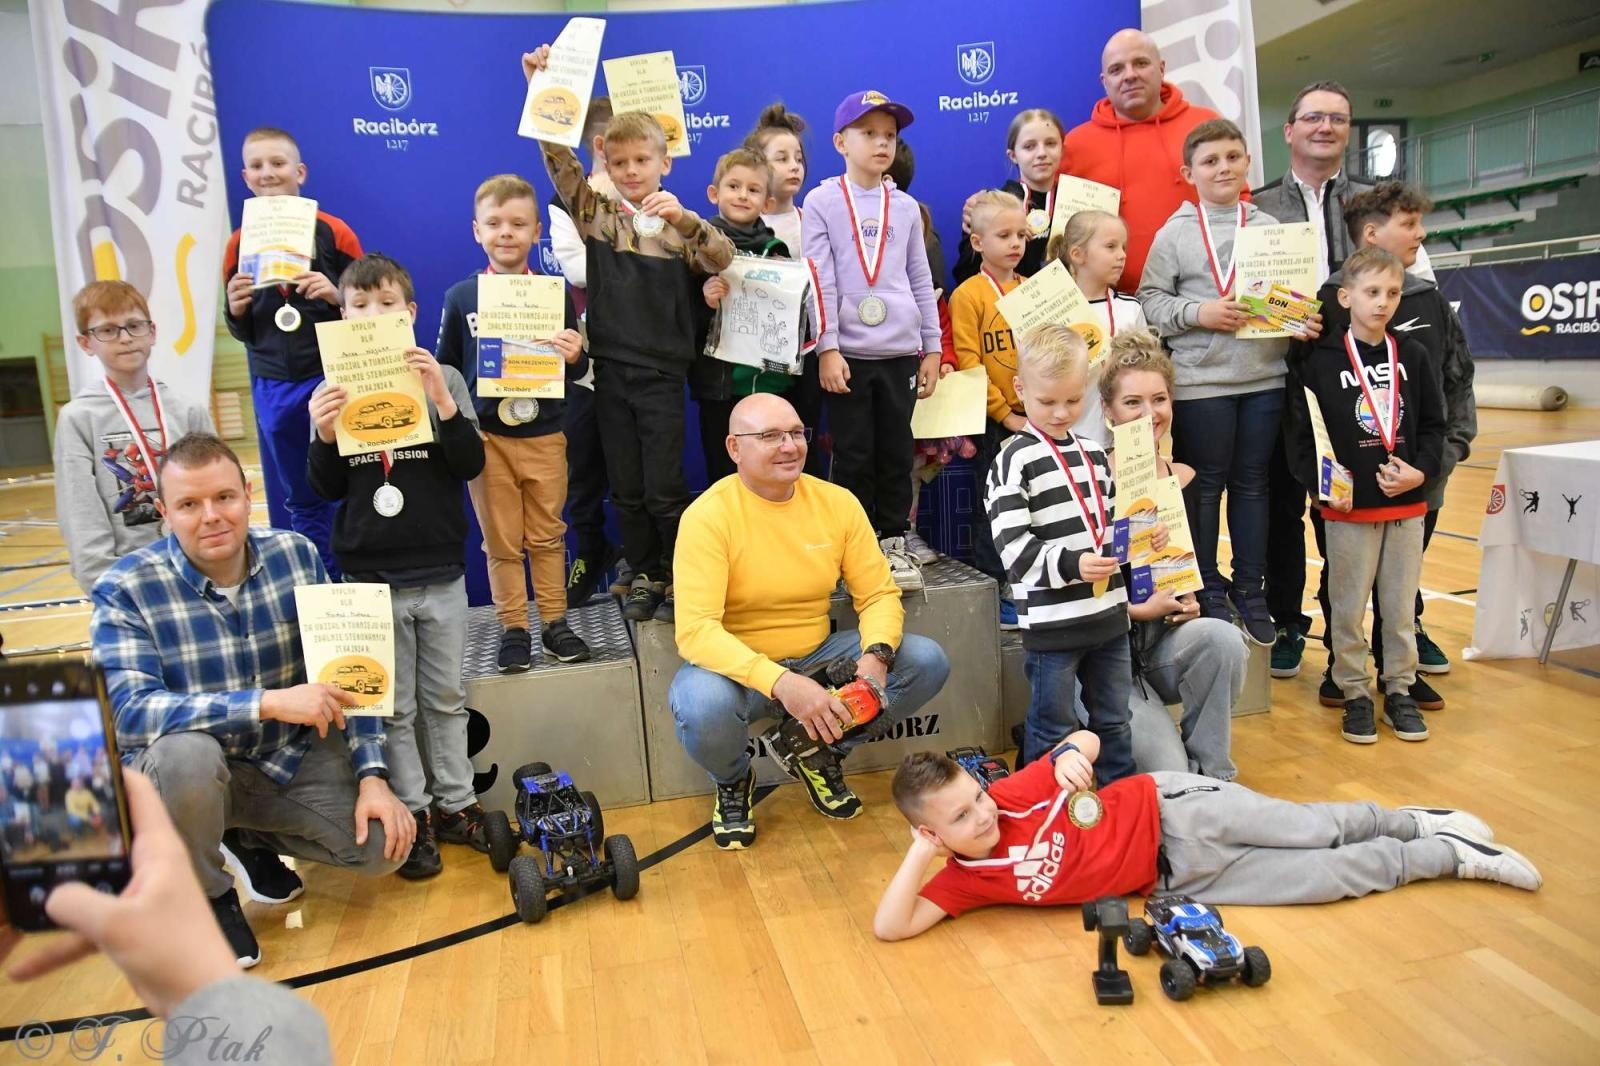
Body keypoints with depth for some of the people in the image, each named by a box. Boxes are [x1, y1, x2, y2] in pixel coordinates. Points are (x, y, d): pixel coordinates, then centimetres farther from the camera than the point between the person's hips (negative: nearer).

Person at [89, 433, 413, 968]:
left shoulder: (297, 555, -8)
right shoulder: (126, 589, -16)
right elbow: (128, 710, -29)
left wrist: (373, 777, -14)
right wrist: (269, 703, -38)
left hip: (293, 757, 3)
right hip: (188, 769, -3)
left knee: (385, 846, -13)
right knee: (187, 750, -37)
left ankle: (248, 838, 17)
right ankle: (204, 897, -6)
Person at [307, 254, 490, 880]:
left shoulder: (442, 380, -1)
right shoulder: (334, 391, 1)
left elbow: (471, 465, -10)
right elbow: (326, 489, 1)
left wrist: (443, 402, -24)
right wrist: (324, 437, -18)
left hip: (442, 574, 0)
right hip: (370, 579, 0)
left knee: (446, 699, 12)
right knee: (392, 708, 9)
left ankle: (455, 805, 25)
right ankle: (414, 815, 21)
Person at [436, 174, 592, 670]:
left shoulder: (555, 292, -1)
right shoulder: (460, 297, -1)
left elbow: (577, 368, 4)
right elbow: (445, 369, 5)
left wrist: (573, 357, -19)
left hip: (545, 434, 0)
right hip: (485, 436, 0)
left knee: (547, 536, 11)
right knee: (501, 542, 9)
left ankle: (554, 622, 23)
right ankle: (513, 628, 20)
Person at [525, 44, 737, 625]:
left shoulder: (680, 224, 0)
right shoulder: (597, 213, 7)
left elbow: (721, 258, -18)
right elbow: (559, 157, -4)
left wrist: (683, 218, -35)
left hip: (662, 371, -3)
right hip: (610, 366, 3)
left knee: (664, 488, -1)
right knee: (624, 487, 9)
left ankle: (680, 579, 17)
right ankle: (645, 576, 24)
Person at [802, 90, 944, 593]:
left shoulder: (905, 207, 12)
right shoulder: (822, 201, 2)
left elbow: (921, 281, 13)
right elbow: (819, 280, -4)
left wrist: (932, 348, 9)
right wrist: (827, 348, -11)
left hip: (900, 352, 3)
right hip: (848, 353, -3)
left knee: (896, 452, 6)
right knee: (854, 454, 2)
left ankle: (893, 543, 17)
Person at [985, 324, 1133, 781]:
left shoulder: (1093, 454, 11)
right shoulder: (1014, 462, -11)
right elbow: (1014, 548, -18)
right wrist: (1071, 565, -30)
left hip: (1109, 613, 7)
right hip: (1051, 623, -6)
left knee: (1114, 721, 20)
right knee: (1052, 730, 8)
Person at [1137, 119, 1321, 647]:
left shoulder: (1269, 227, 9)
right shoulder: (1174, 233, 0)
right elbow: (1150, 300, -3)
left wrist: (1305, 321, -7)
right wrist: (1199, 313, -16)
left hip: (1265, 377, 3)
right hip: (1200, 381, -3)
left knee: (1252, 484, 11)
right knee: (1204, 486, 6)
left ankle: (1250, 590, 23)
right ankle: (1208, 593, 20)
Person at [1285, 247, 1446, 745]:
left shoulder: (1414, 356, 4)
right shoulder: (1319, 362, -6)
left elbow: (1433, 424, 7)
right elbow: (1300, 434, -7)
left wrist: (1421, 471, -9)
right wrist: (1321, 485, -17)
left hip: (1407, 504, 3)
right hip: (1347, 507, -3)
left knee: (1401, 606, 12)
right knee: (1348, 607, 6)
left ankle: (1399, 690, 26)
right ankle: (1354, 694, 20)